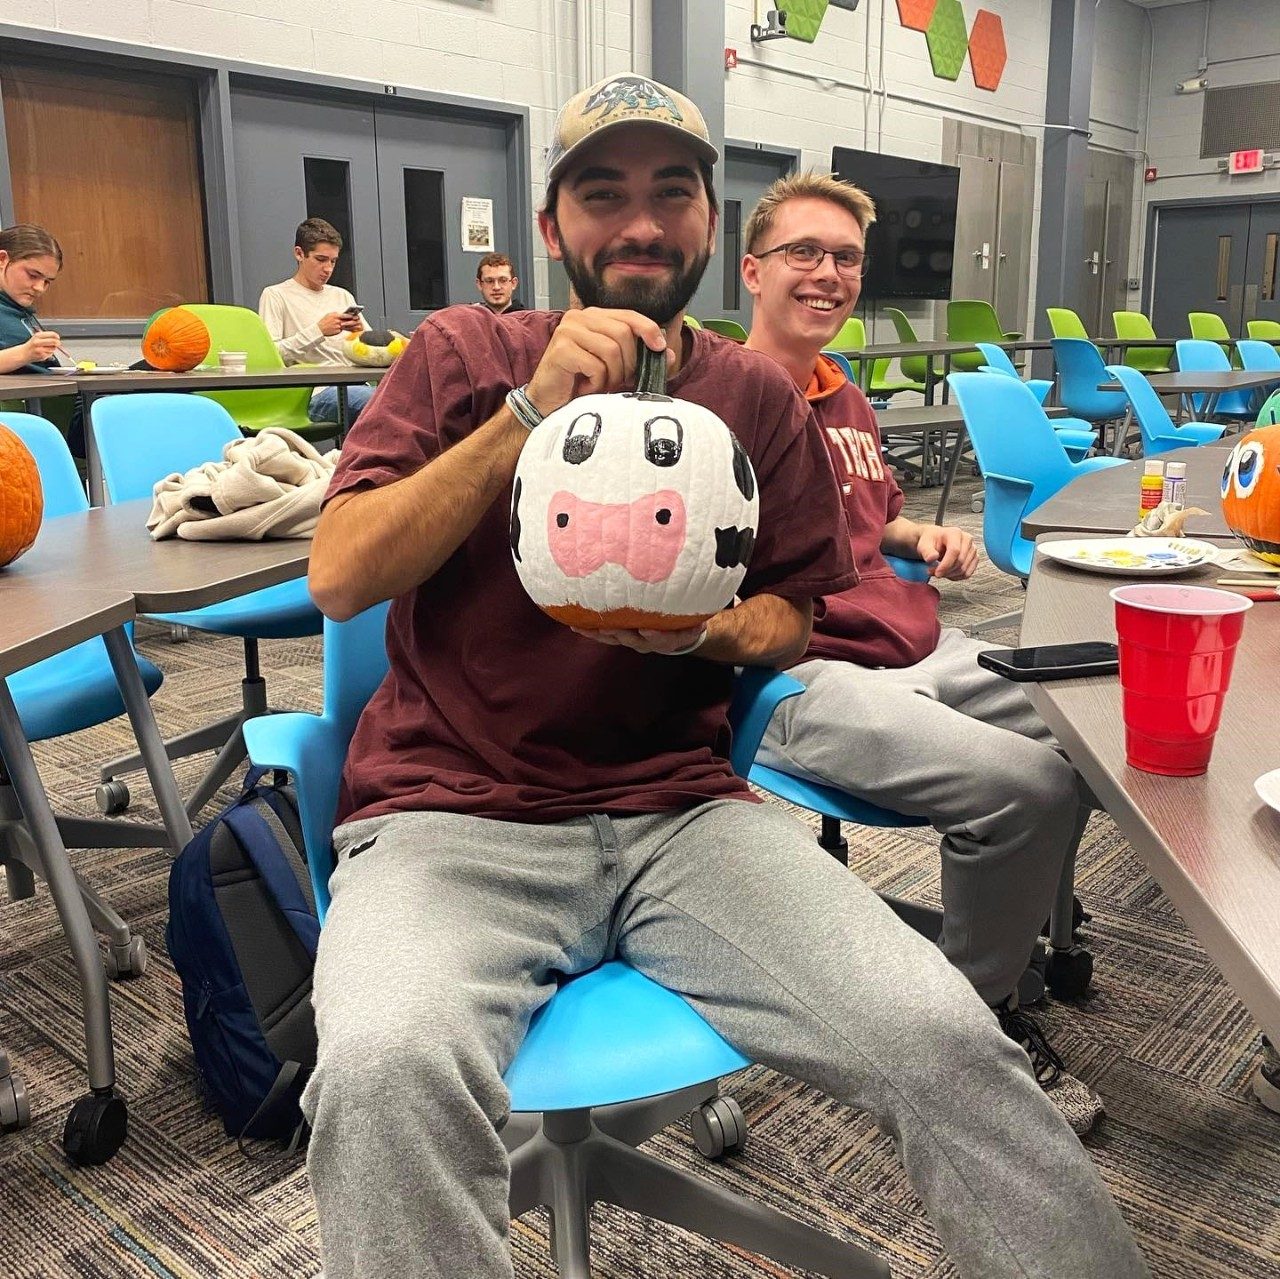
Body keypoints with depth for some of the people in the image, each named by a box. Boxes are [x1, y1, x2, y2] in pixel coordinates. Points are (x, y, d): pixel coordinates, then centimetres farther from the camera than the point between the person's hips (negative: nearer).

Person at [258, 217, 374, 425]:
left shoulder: (342, 296, 27)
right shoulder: (275, 295, 10)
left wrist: (361, 334, 1)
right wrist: (318, 331, -10)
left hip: (354, 385, 6)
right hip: (315, 393, -6)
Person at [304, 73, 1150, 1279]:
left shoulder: (759, 397, 10)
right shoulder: (462, 354, 5)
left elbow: (791, 613, 16)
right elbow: (339, 575, -5)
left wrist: (706, 631, -8)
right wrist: (532, 410, -14)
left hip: (681, 808, 2)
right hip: (453, 811, -1)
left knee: (946, 1040, -20)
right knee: (386, 1072, -34)